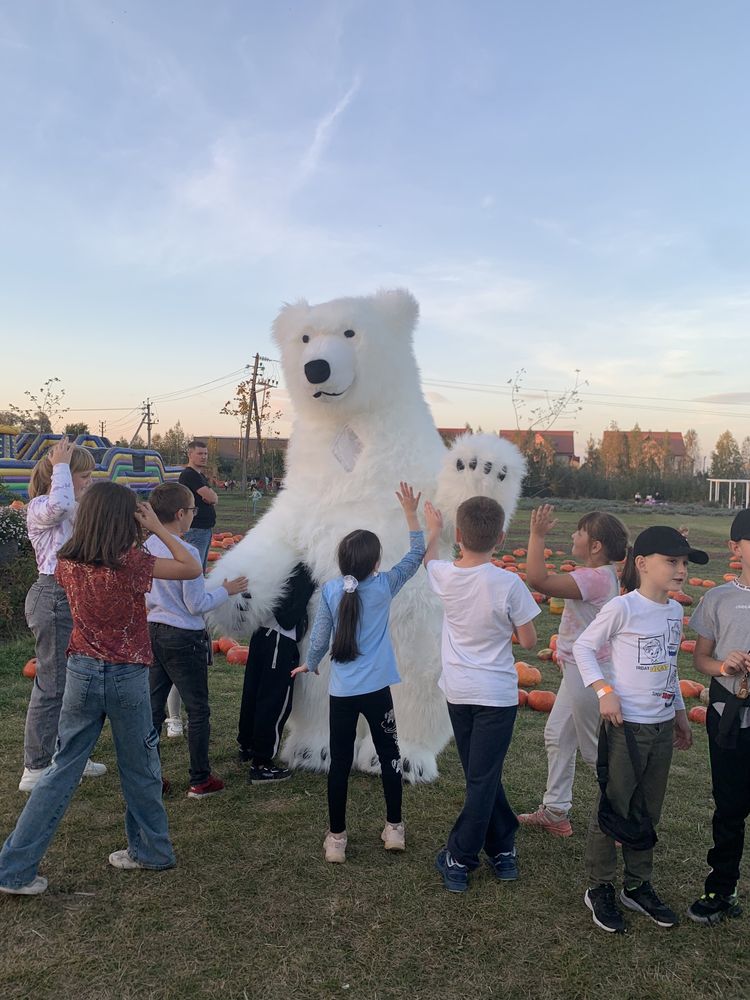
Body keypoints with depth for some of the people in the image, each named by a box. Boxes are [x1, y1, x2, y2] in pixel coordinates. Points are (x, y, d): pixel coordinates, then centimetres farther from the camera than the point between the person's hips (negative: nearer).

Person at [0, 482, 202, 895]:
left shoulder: (67, 563, -3)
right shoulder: (131, 563, -18)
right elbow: (192, 568, -12)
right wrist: (157, 527, -9)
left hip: (82, 673, 4)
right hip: (128, 676, -4)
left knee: (63, 768, 14)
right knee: (139, 768, 14)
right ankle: (151, 849, 31)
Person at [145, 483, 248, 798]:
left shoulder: (146, 547, -1)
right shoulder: (186, 552, -21)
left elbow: (144, 596, 8)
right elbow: (197, 605, -16)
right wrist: (226, 591, -2)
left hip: (153, 633, 7)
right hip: (184, 638, -7)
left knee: (153, 708, 15)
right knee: (198, 711, 8)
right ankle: (200, 780, 16)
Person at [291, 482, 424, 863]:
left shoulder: (330, 591, -7)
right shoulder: (383, 587, -9)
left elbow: (320, 635, 2)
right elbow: (417, 554, 2)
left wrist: (310, 664, 21)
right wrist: (410, 513, 6)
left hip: (341, 691, 1)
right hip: (376, 689, -1)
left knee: (340, 763, 9)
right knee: (389, 755, 16)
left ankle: (336, 838, 18)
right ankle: (394, 828, 26)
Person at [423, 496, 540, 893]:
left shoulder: (444, 575, -9)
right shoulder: (508, 584, -20)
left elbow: (427, 559, 17)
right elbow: (528, 641, -10)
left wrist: (433, 529, 35)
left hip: (457, 692, 4)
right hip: (496, 693, -4)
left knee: (483, 776, 18)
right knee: (483, 779, 7)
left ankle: (502, 848, 30)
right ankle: (460, 857, 16)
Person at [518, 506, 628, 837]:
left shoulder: (594, 578, -27)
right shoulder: (601, 574, 3)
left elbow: (537, 579, -35)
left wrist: (537, 534, -29)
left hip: (588, 673, -10)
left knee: (595, 750, 6)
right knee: (556, 735, 20)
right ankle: (554, 812, 33)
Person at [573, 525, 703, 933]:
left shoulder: (675, 611, 5)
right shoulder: (622, 607, -17)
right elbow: (583, 646, -9)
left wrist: (679, 711, 20)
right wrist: (604, 691, -18)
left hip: (662, 727, 7)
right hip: (625, 725, -7)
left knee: (647, 812, 18)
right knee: (613, 810, 6)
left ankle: (638, 885, 35)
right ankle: (600, 888, 24)